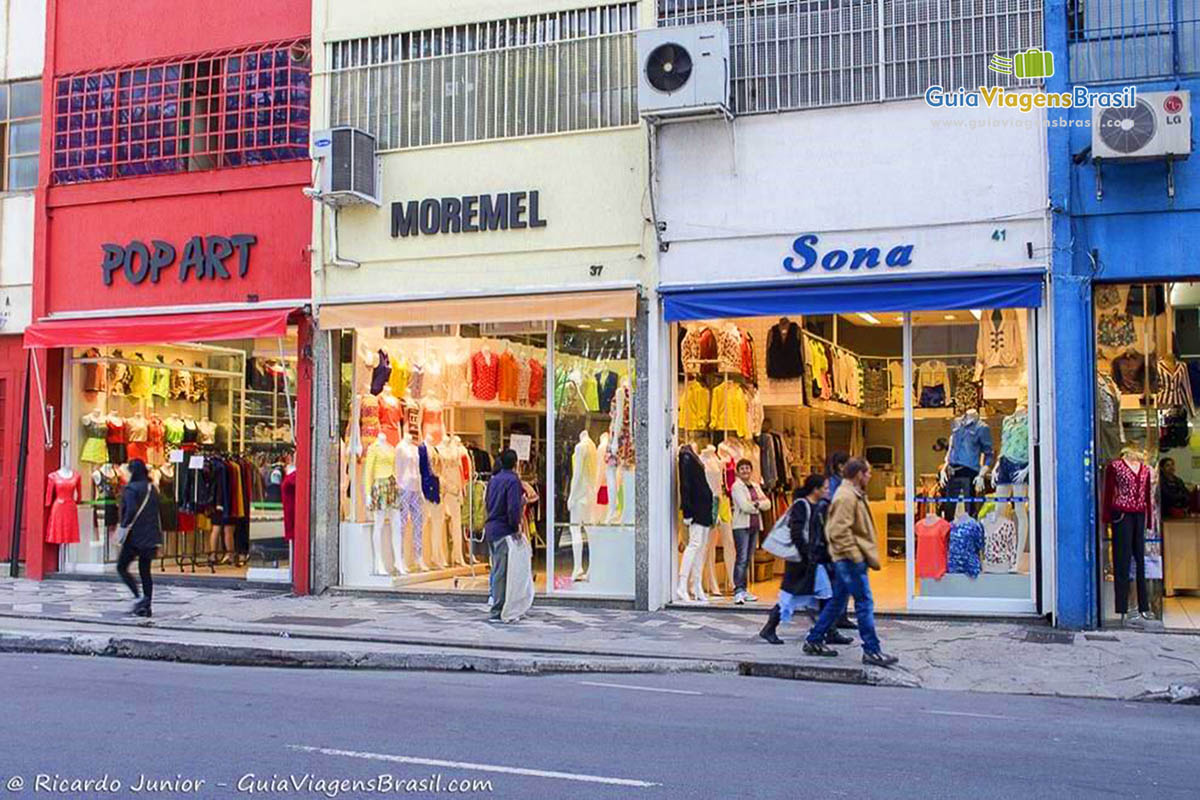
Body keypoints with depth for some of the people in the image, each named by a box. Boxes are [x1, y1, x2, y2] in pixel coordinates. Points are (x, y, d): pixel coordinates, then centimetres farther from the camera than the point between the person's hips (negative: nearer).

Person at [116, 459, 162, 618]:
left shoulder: (131, 488, -10)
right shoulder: (152, 489, 11)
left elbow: (131, 511, -22)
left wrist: (124, 526, -12)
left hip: (135, 535, -6)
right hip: (151, 536, 6)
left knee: (121, 567, 6)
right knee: (145, 571, 11)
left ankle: (139, 597, -9)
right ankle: (146, 605, 9)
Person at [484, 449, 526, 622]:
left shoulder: (493, 479, 12)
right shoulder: (512, 480, -14)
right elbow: (513, 507, -23)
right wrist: (516, 526, -12)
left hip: (490, 528, 9)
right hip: (504, 530, -9)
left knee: (497, 569, 17)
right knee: (502, 571, -4)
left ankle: (496, 604, 23)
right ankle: (497, 611, -3)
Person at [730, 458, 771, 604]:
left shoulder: (756, 487, 18)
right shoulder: (737, 486, -3)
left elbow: (767, 504, 9)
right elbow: (745, 506, -13)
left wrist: (756, 504, -8)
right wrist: (758, 505, 1)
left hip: (754, 525, 7)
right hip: (741, 526, -7)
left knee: (748, 559, 8)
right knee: (741, 558, -13)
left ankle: (743, 590, 12)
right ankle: (738, 591, -17)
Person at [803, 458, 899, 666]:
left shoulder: (853, 495, 18)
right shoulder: (846, 497, -16)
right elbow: (839, 531, -22)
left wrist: (867, 555, 20)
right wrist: (855, 555, -21)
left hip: (848, 558, 11)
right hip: (851, 558, -11)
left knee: (837, 602, 15)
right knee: (864, 603, -7)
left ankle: (814, 641, 22)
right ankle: (871, 650, -4)